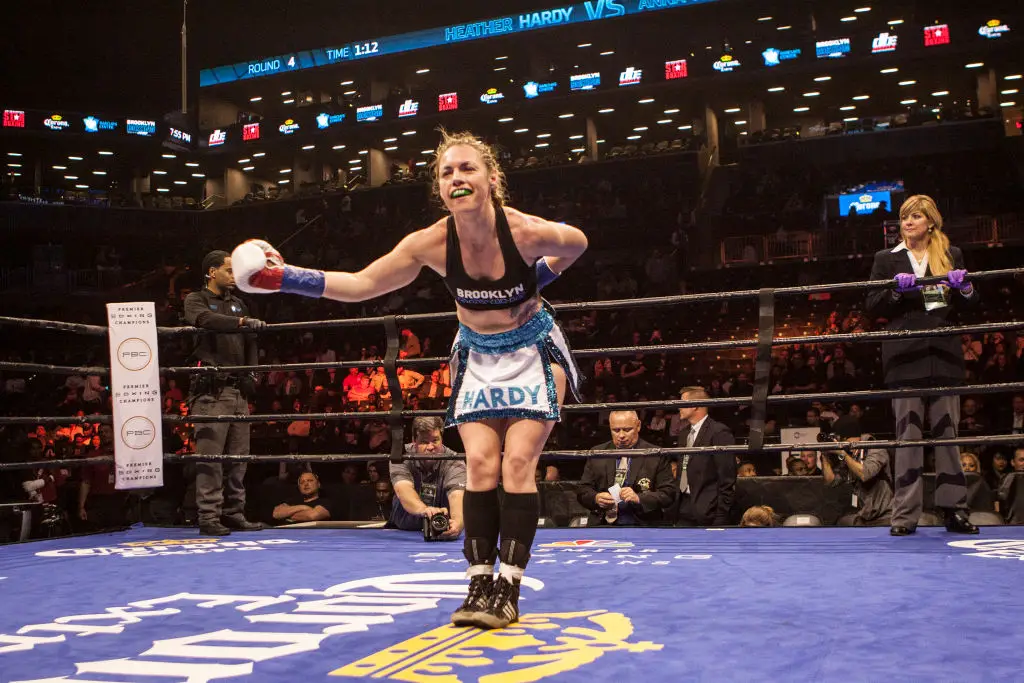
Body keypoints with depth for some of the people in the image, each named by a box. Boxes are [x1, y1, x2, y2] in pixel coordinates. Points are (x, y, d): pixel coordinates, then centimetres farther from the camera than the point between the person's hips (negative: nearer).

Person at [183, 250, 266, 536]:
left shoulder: (238, 304, 23)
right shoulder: (196, 300, 4)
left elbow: (250, 342, 17)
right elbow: (208, 320, -19)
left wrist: (252, 374, 3)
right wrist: (242, 322, -31)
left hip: (238, 389, 6)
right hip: (210, 390, -6)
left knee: (238, 456, 6)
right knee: (210, 455, -9)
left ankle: (234, 514, 12)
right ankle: (209, 518, -7)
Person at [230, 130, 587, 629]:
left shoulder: (525, 231, -27)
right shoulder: (432, 243, -20)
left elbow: (576, 242, -2)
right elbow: (361, 284, -12)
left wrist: (542, 277, -14)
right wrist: (285, 278, -19)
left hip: (532, 352, -2)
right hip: (477, 356, 2)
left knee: (518, 462, -11)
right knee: (479, 464, -7)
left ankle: (508, 588, -6)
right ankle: (480, 584, -1)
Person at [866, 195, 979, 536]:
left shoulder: (951, 256, 15)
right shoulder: (887, 259, 12)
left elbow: (971, 304, 13)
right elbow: (873, 306, 5)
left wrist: (963, 287, -9)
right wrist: (896, 290, -13)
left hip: (944, 354, 1)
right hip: (905, 357, -1)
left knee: (948, 431, 1)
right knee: (908, 434, -4)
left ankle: (954, 510, 7)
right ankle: (905, 515, -2)